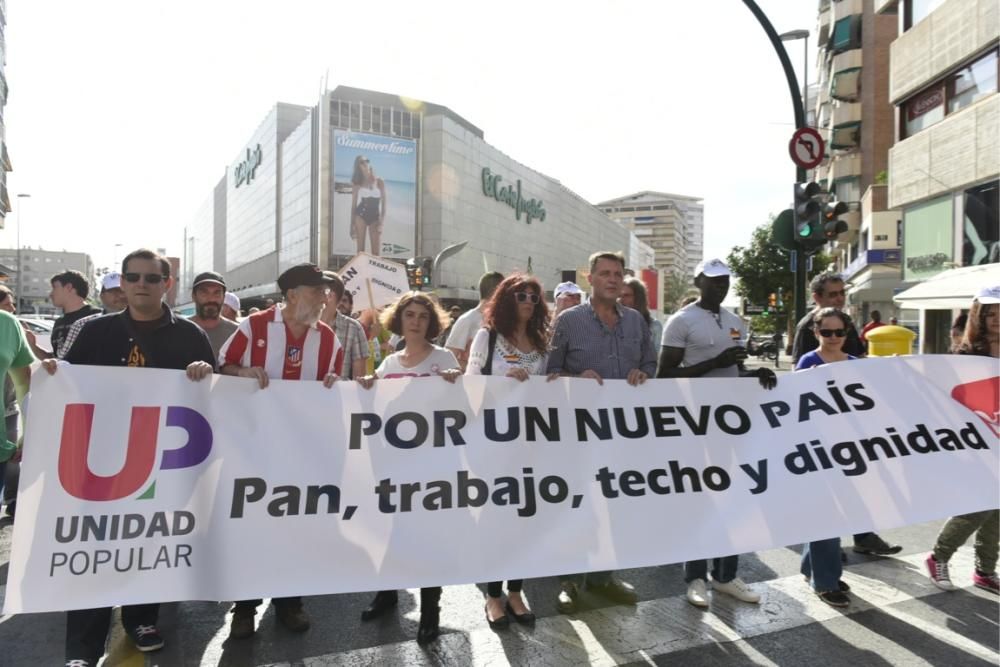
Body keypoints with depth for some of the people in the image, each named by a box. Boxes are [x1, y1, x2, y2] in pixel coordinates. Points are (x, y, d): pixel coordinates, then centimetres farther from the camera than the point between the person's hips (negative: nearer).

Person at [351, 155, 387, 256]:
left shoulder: (380, 182, 7)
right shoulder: (357, 183, 7)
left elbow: (384, 202, 4)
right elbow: (353, 204, 8)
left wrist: (382, 221, -7)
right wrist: (352, 225, 1)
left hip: (374, 217, 0)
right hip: (361, 216, 0)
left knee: (377, 252, -6)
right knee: (360, 250, -2)